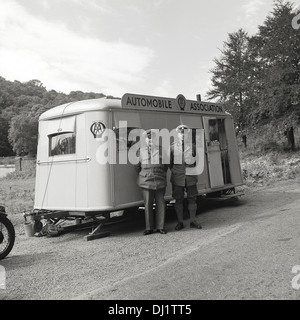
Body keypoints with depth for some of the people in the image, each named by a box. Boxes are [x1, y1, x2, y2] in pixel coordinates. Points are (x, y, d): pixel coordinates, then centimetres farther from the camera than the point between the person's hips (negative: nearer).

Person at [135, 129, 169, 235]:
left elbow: (166, 165, 14)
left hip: (160, 182, 1)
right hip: (146, 182, -1)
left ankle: (160, 227, 14)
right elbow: (137, 166, 12)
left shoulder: (161, 150, 4)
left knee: (160, 204, 4)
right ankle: (149, 228, 11)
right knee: (148, 204, 2)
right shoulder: (141, 151, 3)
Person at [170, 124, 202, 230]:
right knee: (178, 200, 4)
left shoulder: (192, 146, 6)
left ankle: (193, 221, 18)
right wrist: (174, 171, 4)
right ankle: (180, 222, 15)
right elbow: (169, 162, 9)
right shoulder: (172, 147, 2)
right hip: (177, 178, -1)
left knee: (192, 199, 6)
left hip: (190, 177, 1)